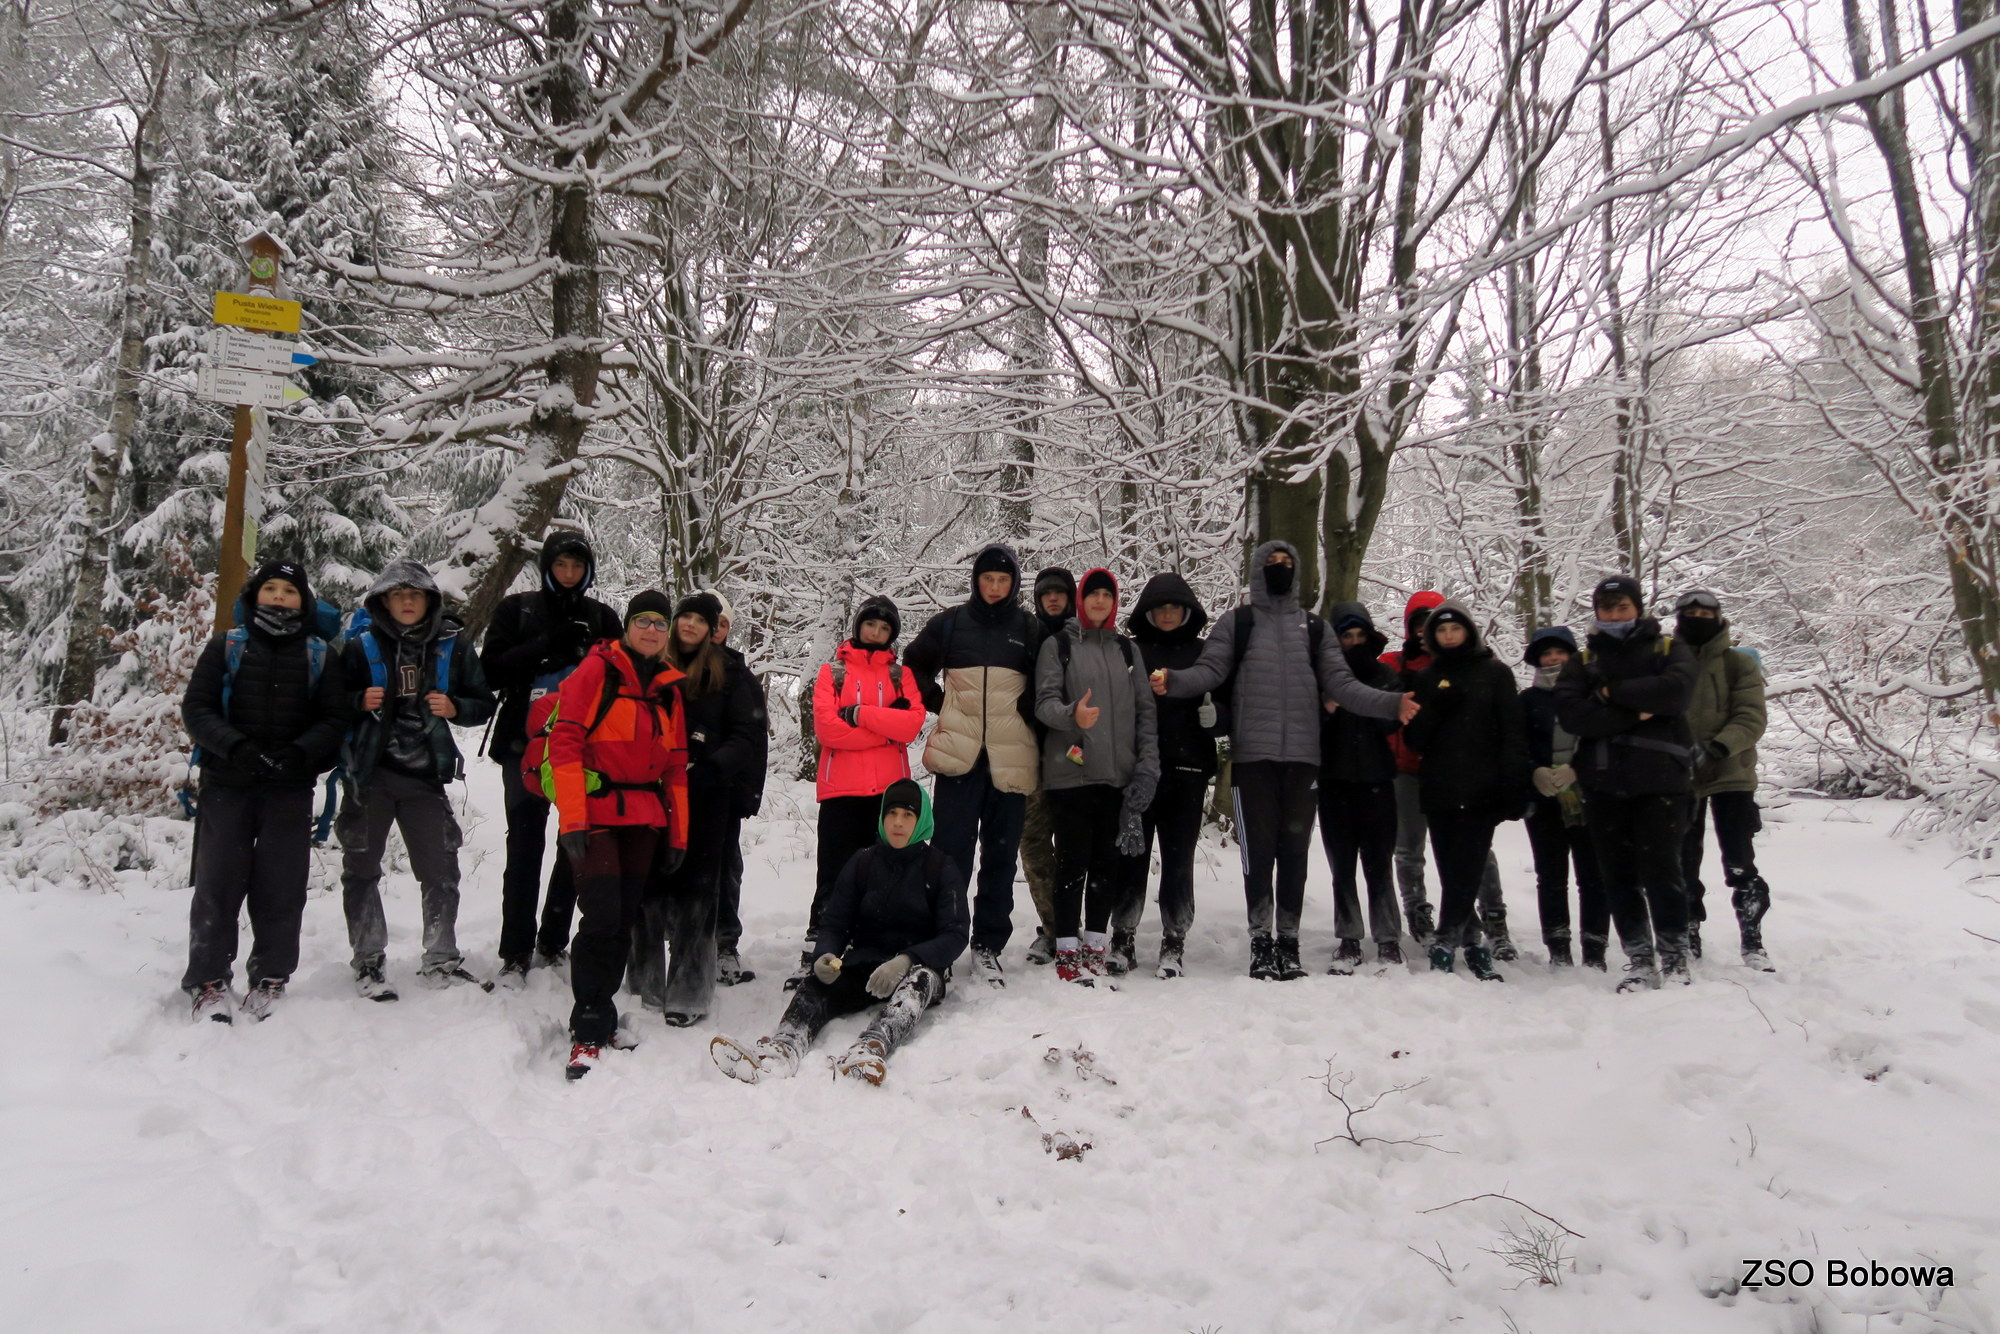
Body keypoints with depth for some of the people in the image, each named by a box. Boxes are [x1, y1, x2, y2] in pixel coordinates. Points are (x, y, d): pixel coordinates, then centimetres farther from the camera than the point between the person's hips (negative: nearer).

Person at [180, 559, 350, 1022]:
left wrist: (299, 753, -15)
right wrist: (236, 747, -16)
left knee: (280, 888, 3)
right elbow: (196, 707, 0)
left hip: (290, 790, 1)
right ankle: (208, 982, 11)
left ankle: (270, 980, 15)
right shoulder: (226, 646, 6)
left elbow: (333, 718, 4)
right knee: (218, 884, 2)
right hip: (227, 784, 0)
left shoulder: (320, 655, 8)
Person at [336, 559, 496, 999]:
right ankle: (367, 962, 14)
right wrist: (360, 702, -16)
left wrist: (454, 708, -11)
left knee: (441, 869, 4)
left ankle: (441, 961, 16)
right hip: (370, 773, -1)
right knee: (362, 869, 4)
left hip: (425, 776, 1)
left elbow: (484, 703, 8)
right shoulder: (361, 647, 1)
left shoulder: (451, 649, 5)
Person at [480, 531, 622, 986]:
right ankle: (516, 952, 2)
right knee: (526, 845, -4)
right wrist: (549, 645, -15)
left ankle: (553, 941, 17)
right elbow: (493, 671, -4)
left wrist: (587, 654, -10)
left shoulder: (601, 617, 11)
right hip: (527, 743, -2)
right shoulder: (516, 609, 6)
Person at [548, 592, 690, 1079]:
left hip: (645, 820, 6)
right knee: (602, 918, -13)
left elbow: (676, 765, 17)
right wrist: (572, 818, -17)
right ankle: (588, 1031, -4)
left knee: (623, 921, 8)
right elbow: (564, 743, -10)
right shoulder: (598, 670, -3)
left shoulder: (669, 687, 15)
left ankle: (600, 1016, 20)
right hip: (597, 814, -6)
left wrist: (677, 833, 13)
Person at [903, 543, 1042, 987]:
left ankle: (988, 946, 15)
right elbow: (915, 667, 18)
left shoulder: (1030, 630, 6)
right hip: (960, 753, 0)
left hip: (1009, 758, 1)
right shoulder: (949, 624, 7)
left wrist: (1028, 711, 1)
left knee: (1000, 855, 6)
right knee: (952, 850, -2)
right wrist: (938, 703, 7)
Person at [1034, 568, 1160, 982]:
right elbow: (1044, 701, -5)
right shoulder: (1057, 645, 5)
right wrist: (1071, 714, -27)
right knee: (1074, 862, -3)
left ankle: (1096, 947, 16)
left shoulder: (1127, 649, 16)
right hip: (1070, 772, -4)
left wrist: (1147, 764, 1)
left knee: (1108, 862, 6)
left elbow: (1145, 710, 13)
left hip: (1118, 775, 4)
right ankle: (1067, 952, 3)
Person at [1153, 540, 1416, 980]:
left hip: (1303, 756, 2)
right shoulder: (1236, 624, 9)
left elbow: (1341, 683, 10)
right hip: (1253, 755, -2)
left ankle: (1288, 941, 14)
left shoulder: (1314, 627, 16)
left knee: (1294, 850, 5)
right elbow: (1209, 670, -3)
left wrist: (1390, 703, -4)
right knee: (1258, 850, -1)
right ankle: (1261, 941, 8)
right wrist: (1174, 680, -24)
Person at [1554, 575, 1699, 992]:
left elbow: (1674, 691, -14)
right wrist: (1634, 713, -12)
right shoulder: (1582, 662, 14)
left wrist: (1613, 692, -8)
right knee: (1618, 876, 4)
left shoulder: (1669, 650, 10)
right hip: (1603, 783, 3)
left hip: (1659, 778, -3)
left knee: (1660, 870, -6)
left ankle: (1675, 955, 9)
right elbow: (1570, 714, -5)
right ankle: (1640, 961, 13)